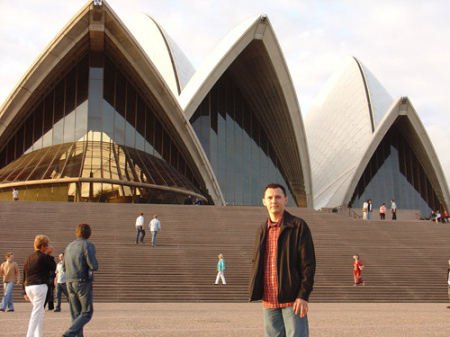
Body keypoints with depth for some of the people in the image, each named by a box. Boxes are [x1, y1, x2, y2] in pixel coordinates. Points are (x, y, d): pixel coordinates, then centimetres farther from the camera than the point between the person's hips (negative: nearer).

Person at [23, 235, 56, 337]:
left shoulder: (28, 258, 15)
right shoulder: (44, 257, -7)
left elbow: (24, 276, 17)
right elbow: (54, 267, 5)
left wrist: (25, 293, 20)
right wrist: (50, 255, 8)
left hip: (29, 287, 8)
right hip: (39, 286, -8)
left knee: (41, 312, 19)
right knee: (36, 313, -6)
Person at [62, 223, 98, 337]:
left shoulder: (69, 246, 13)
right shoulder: (87, 245, -8)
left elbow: (64, 267, 16)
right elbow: (94, 265, -17)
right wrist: (94, 267, 5)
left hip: (70, 283, 7)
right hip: (83, 282, -7)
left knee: (76, 314, 10)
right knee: (87, 313, -1)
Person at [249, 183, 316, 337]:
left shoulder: (298, 226, -3)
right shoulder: (262, 231, 14)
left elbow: (308, 263, -7)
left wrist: (303, 295, -13)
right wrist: (254, 290, 7)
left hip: (292, 300, -5)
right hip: (269, 301, 5)